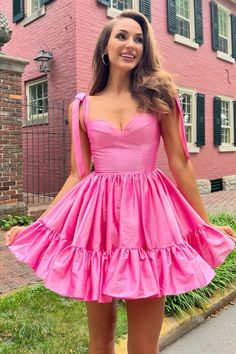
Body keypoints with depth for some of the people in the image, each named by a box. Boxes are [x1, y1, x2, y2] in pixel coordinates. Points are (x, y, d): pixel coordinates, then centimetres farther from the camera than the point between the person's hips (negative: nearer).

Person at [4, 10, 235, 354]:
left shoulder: (158, 95, 4)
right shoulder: (82, 107, 7)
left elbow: (180, 163, 4)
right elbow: (78, 175, 6)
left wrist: (206, 223, 6)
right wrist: (35, 225, 4)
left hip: (147, 214, 0)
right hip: (97, 215, 1)